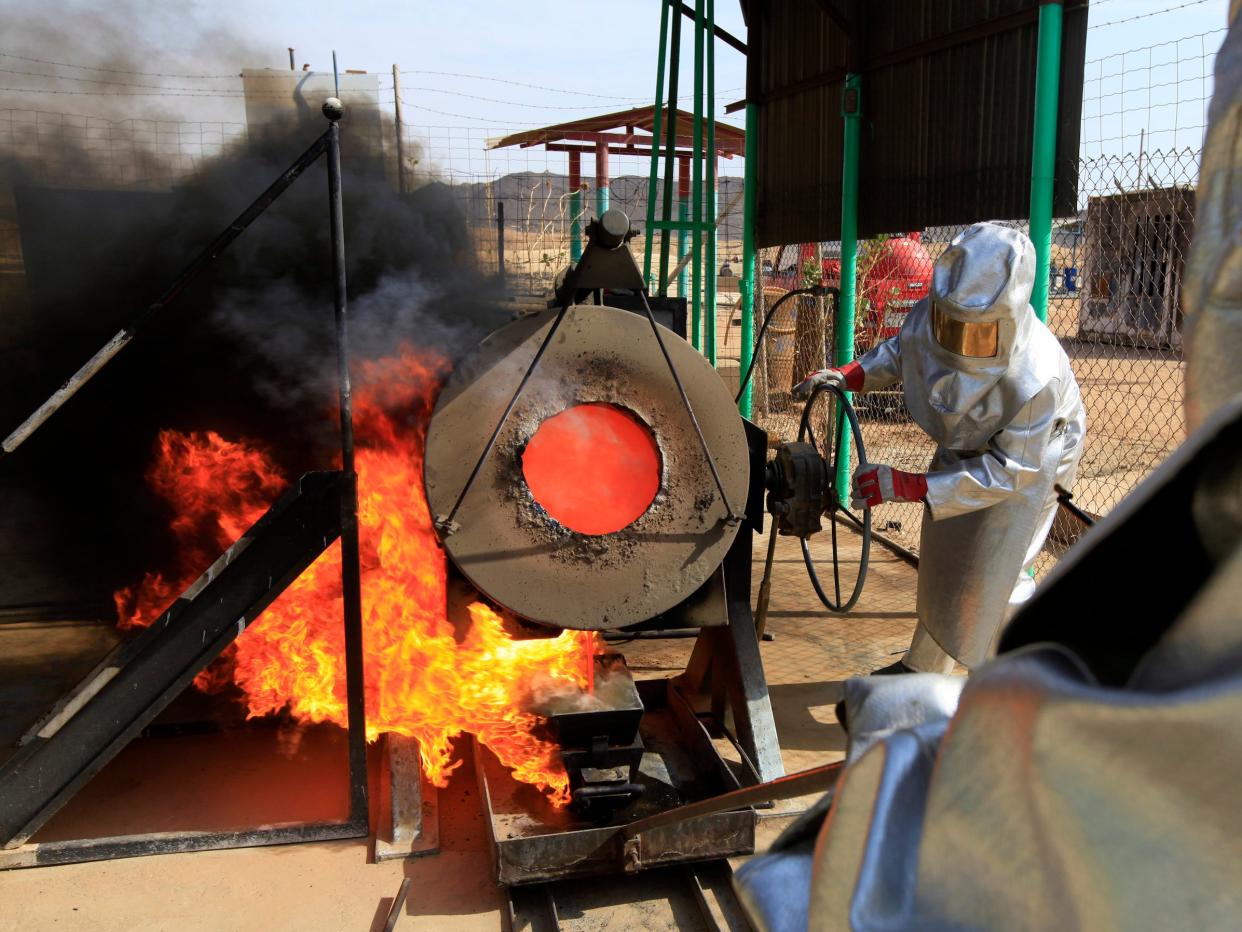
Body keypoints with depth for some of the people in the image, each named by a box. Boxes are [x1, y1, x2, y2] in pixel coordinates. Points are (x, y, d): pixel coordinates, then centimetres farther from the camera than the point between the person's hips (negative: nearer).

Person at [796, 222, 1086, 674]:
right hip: (962, 449, 6)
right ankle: (922, 666, 39)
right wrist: (847, 376, -23)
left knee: (995, 578, -6)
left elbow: (1009, 471, -34)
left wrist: (908, 486, -42)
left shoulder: (1035, 379, -43)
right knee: (941, 559, 18)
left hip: (1028, 460, -6)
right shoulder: (926, 320, -29)